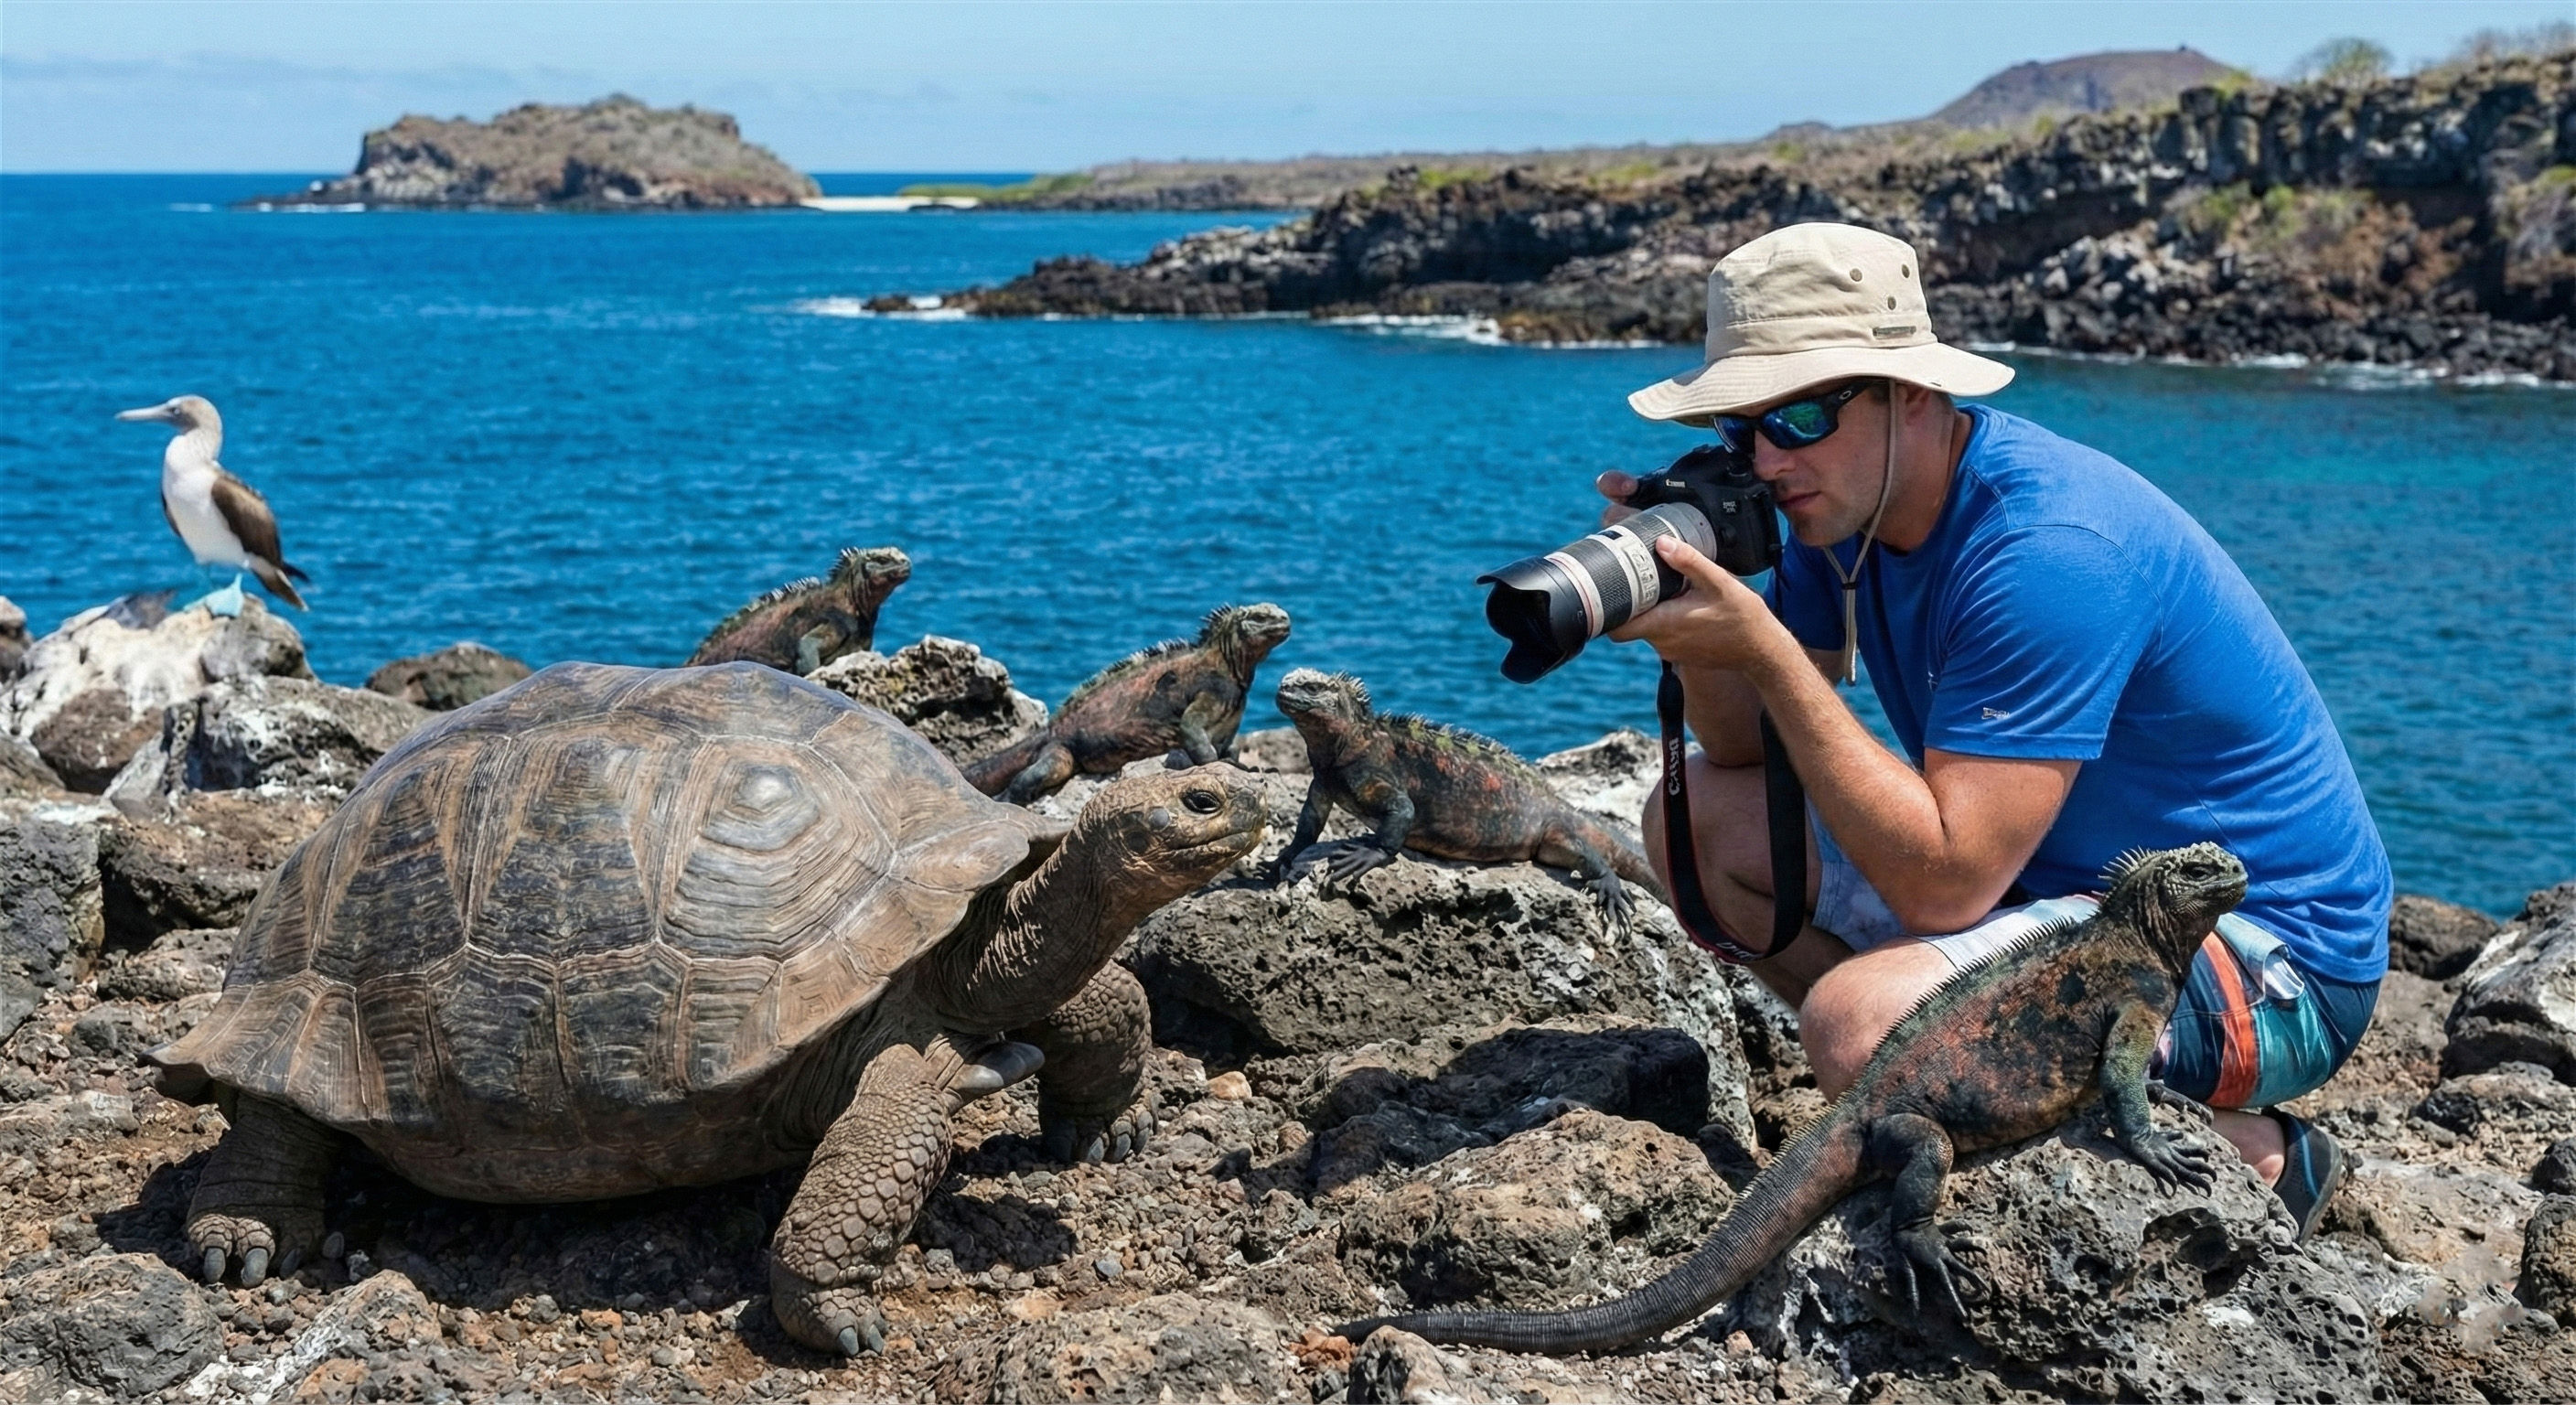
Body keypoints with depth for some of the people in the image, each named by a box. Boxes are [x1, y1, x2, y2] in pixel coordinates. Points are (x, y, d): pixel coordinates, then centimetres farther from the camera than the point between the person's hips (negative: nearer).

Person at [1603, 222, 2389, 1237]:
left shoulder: (2047, 545, -28)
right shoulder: (1845, 500, -1)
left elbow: (1944, 883, -33)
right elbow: (1745, 749, 4)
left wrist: (1763, 646, -33)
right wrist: (1689, 629, -17)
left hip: (2262, 948, -9)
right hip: (2060, 880, 10)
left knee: (1857, 1025, -33)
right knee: (1698, 817, 5)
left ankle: (2243, 1153, -6)